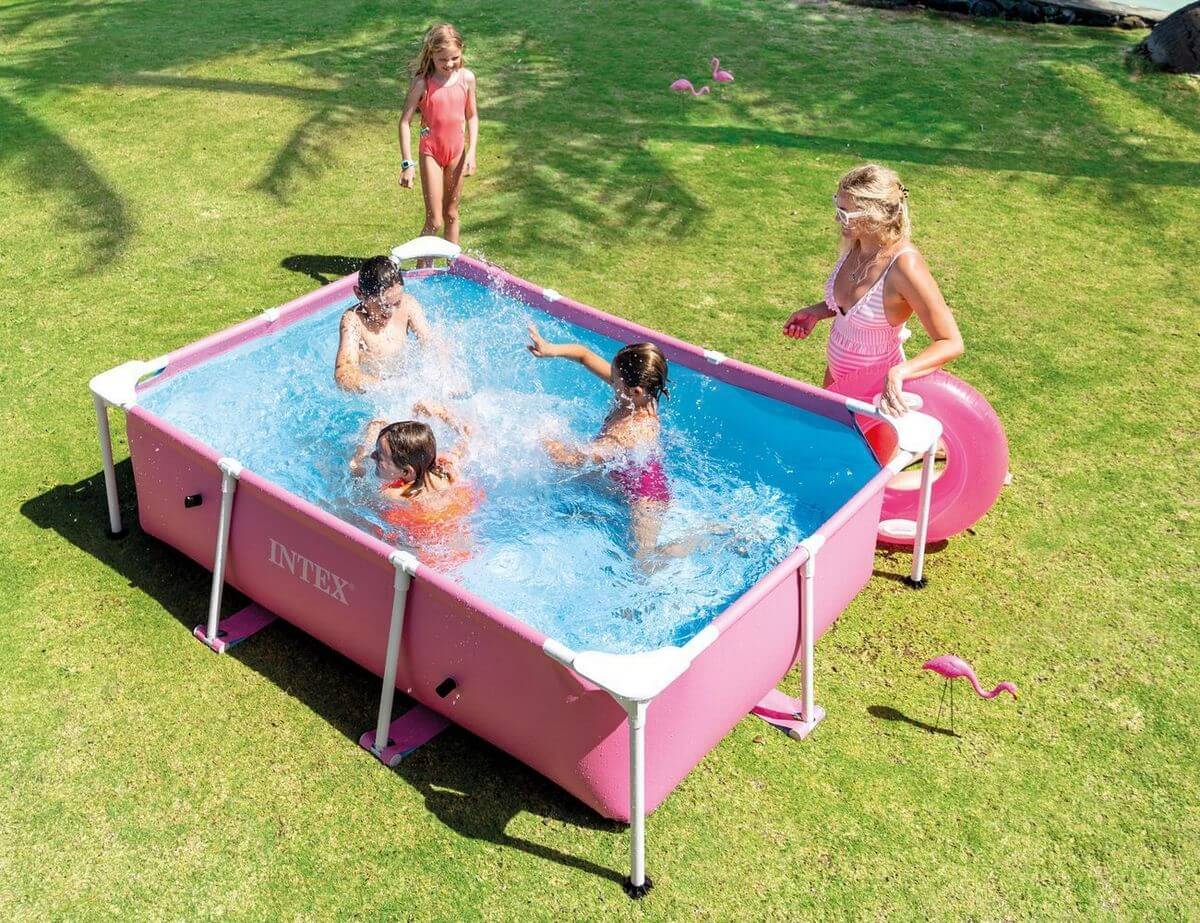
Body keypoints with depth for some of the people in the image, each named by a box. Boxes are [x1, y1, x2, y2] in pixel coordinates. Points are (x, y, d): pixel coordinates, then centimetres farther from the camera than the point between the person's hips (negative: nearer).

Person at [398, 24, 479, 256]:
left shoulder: (466, 78, -3)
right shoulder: (422, 82, -14)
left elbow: (472, 116, 8)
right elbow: (405, 121, -12)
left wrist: (471, 152, -1)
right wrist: (407, 163, -18)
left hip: (456, 152, 3)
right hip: (431, 152, -3)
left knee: (451, 214, 15)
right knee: (434, 221, -5)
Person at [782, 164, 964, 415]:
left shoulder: (905, 266, -31)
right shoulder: (855, 245, -10)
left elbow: (951, 344, -28)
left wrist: (899, 373, -42)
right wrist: (817, 312, -3)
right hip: (837, 373, 7)